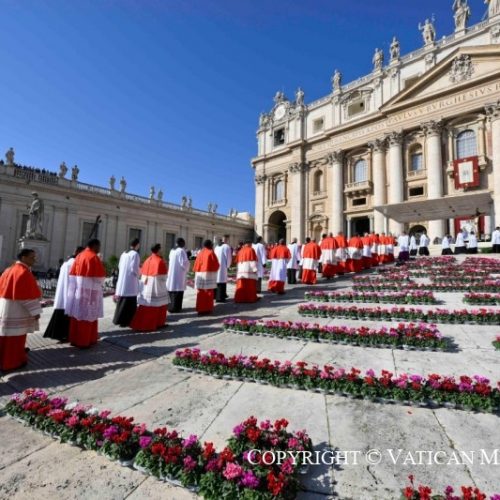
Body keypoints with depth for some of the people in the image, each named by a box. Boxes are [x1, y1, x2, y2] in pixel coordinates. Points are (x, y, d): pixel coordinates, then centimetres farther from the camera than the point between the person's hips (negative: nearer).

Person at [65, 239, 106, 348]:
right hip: (89, 291, -7)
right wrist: (99, 284, 7)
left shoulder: (79, 256, 9)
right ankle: (84, 341, 8)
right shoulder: (94, 257, -13)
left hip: (77, 290, 8)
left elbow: (72, 274, 12)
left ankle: (74, 339, 24)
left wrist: (79, 283, 17)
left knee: (77, 314, 14)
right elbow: (100, 275, -12)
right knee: (87, 315, 1)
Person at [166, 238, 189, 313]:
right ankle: (175, 308, 2)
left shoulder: (172, 251, 9)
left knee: (172, 290, 15)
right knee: (178, 291, -1)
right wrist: (186, 269, 2)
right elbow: (184, 262, -19)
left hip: (171, 273, 8)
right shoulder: (181, 250, -14)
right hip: (179, 274, -8)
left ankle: (171, 307, 22)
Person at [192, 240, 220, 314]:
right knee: (209, 292, 2)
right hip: (209, 274, -5)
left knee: (201, 292, 9)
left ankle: (200, 309, 15)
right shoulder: (211, 253, -7)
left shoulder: (200, 253, 7)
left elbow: (196, 265, 9)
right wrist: (216, 268, 14)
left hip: (200, 274, 5)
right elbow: (216, 265, -5)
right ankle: (207, 309, 4)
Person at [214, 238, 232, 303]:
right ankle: (220, 297, -4)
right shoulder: (226, 247, -6)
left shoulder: (217, 247, 13)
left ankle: (215, 295, 24)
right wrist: (228, 266, 6)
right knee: (222, 281, -4)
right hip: (222, 266, -7)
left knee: (216, 280, 15)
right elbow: (229, 257, -7)